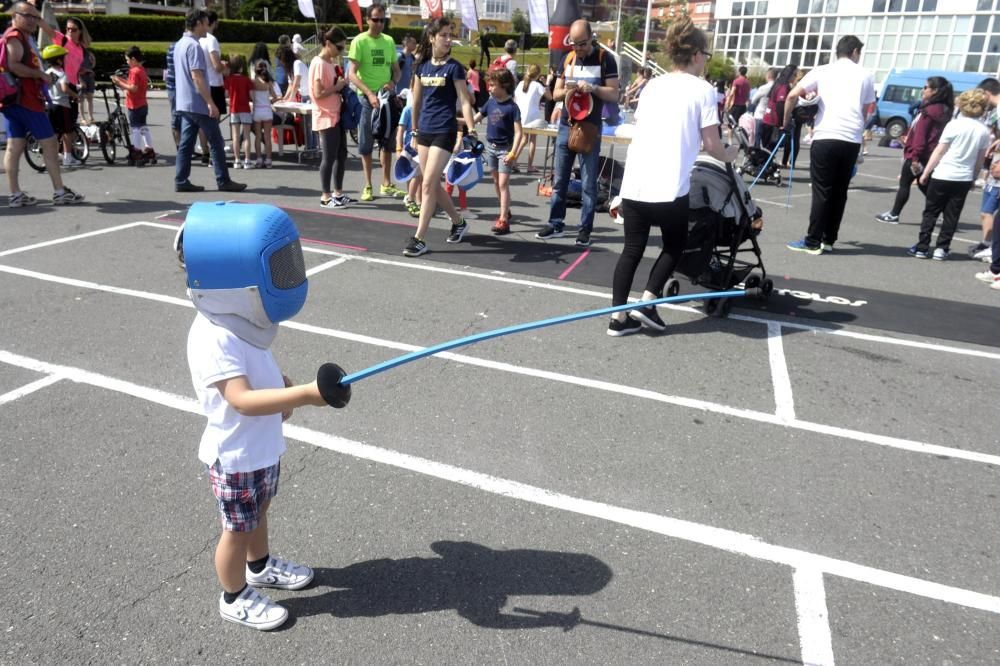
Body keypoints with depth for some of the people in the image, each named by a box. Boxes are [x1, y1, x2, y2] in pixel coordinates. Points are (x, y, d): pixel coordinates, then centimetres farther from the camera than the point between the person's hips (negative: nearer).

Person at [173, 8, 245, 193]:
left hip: (184, 103, 9)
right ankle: (223, 181, 1)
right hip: (198, 104, -9)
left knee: (186, 143, 8)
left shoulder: (179, 44, 16)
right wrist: (210, 103, -22)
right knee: (216, 143, -2)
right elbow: (197, 76, -21)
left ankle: (181, 181, 7)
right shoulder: (194, 46, -14)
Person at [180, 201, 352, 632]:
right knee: (238, 528, 12)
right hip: (236, 455, -9)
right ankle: (235, 598, 34)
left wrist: (280, 386, 1)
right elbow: (242, 400, -39)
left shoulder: (236, 321, -2)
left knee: (258, 512, 28)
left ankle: (261, 566, 52)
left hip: (263, 446, 9)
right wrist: (304, 394, -48)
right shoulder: (214, 339, -31)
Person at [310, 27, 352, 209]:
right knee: (330, 157, -4)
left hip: (337, 115, 9)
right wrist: (338, 86, -16)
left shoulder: (332, 63, 13)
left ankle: (338, 193, 21)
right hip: (326, 117, -9)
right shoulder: (319, 64, -14)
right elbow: (318, 93, -20)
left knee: (341, 154, 12)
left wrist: (342, 85, 5)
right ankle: (326, 197, 4)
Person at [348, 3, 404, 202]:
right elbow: (352, 74, -13)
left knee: (388, 143, 10)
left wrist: (393, 82, -7)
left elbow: (396, 70, 16)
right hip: (367, 98, -5)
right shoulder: (359, 41, -7)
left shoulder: (389, 41, 8)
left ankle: (386, 185, 20)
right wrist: (369, 93, -26)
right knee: (366, 145, 1)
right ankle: (368, 186, 9)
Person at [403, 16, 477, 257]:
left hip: (444, 132, -6)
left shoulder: (454, 67, -5)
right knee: (434, 185, 12)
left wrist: (472, 132, -19)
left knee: (428, 185, -10)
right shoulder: (422, 66, 8)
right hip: (424, 131, 6)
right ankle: (459, 222, 32)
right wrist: (415, 132, 18)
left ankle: (419, 238, -4)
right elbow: (417, 102, 16)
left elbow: (465, 102, -8)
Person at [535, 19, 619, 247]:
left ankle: (585, 229, 6)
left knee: (588, 183, 0)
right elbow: (555, 94, 11)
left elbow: (614, 95, -6)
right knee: (559, 179, 8)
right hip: (566, 126, 4)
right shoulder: (567, 59, 9)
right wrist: (566, 90, -12)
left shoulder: (605, 60, -4)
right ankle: (555, 224, 17)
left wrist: (593, 88, -22)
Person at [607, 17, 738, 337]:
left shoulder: (652, 85, 16)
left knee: (632, 249, 11)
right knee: (674, 244, 18)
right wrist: (729, 154, 20)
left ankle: (618, 317, 9)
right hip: (670, 187, -5)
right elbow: (711, 145, -1)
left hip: (634, 183, 5)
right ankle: (647, 302, 8)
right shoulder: (703, 90, 1)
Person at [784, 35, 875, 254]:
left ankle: (813, 242, -1)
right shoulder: (865, 76, 14)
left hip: (826, 137, -2)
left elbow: (792, 96, -1)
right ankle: (828, 240, 15)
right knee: (839, 192, 10)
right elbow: (866, 112, 15)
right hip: (852, 140, 2)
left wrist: (786, 121, 10)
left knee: (822, 191, -1)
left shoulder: (822, 71, 7)